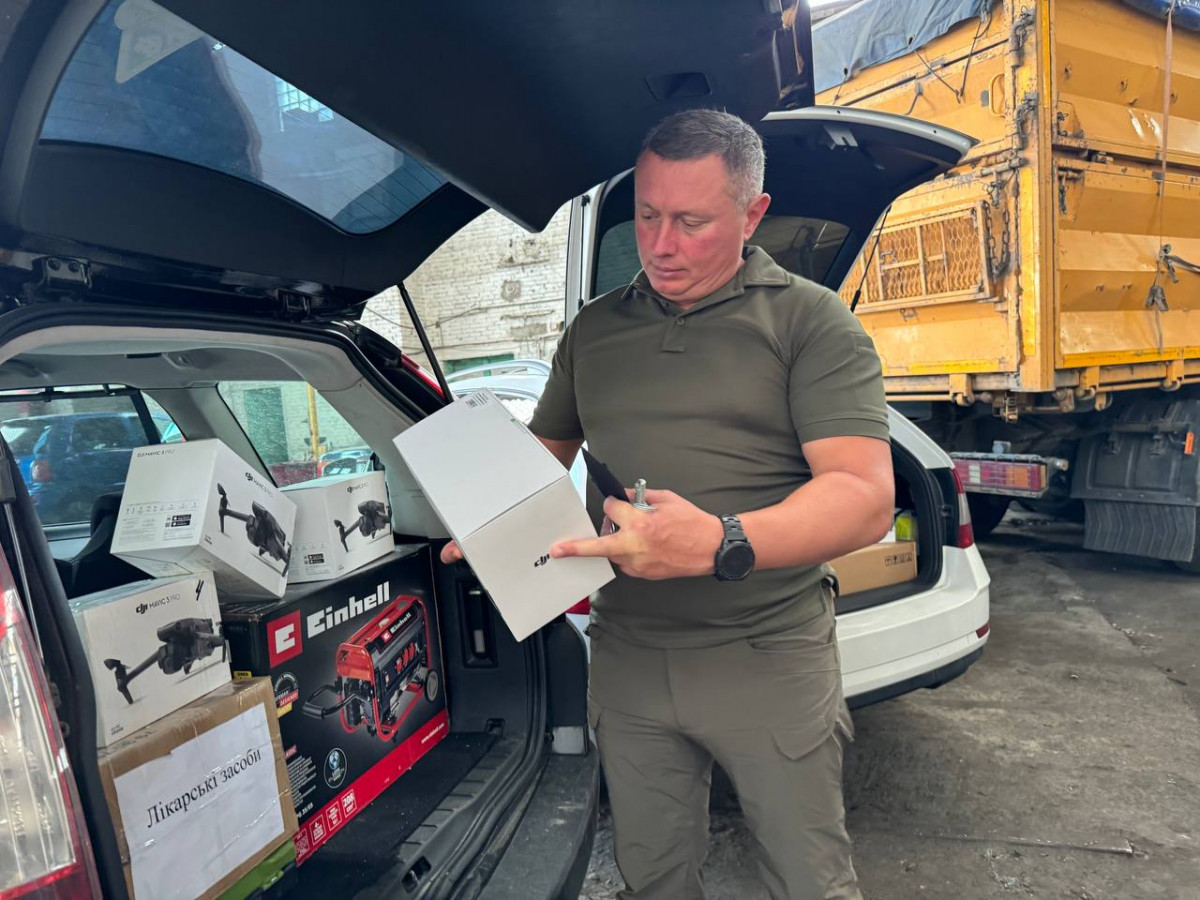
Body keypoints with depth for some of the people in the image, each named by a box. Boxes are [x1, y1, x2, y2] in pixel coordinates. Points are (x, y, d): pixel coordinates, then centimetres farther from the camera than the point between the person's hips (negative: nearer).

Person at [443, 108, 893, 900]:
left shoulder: (811, 321, -6)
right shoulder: (593, 330, 9)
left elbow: (866, 497, -16)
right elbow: (544, 453, 18)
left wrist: (723, 543, -32)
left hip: (768, 656, -3)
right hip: (628, 653, 4)